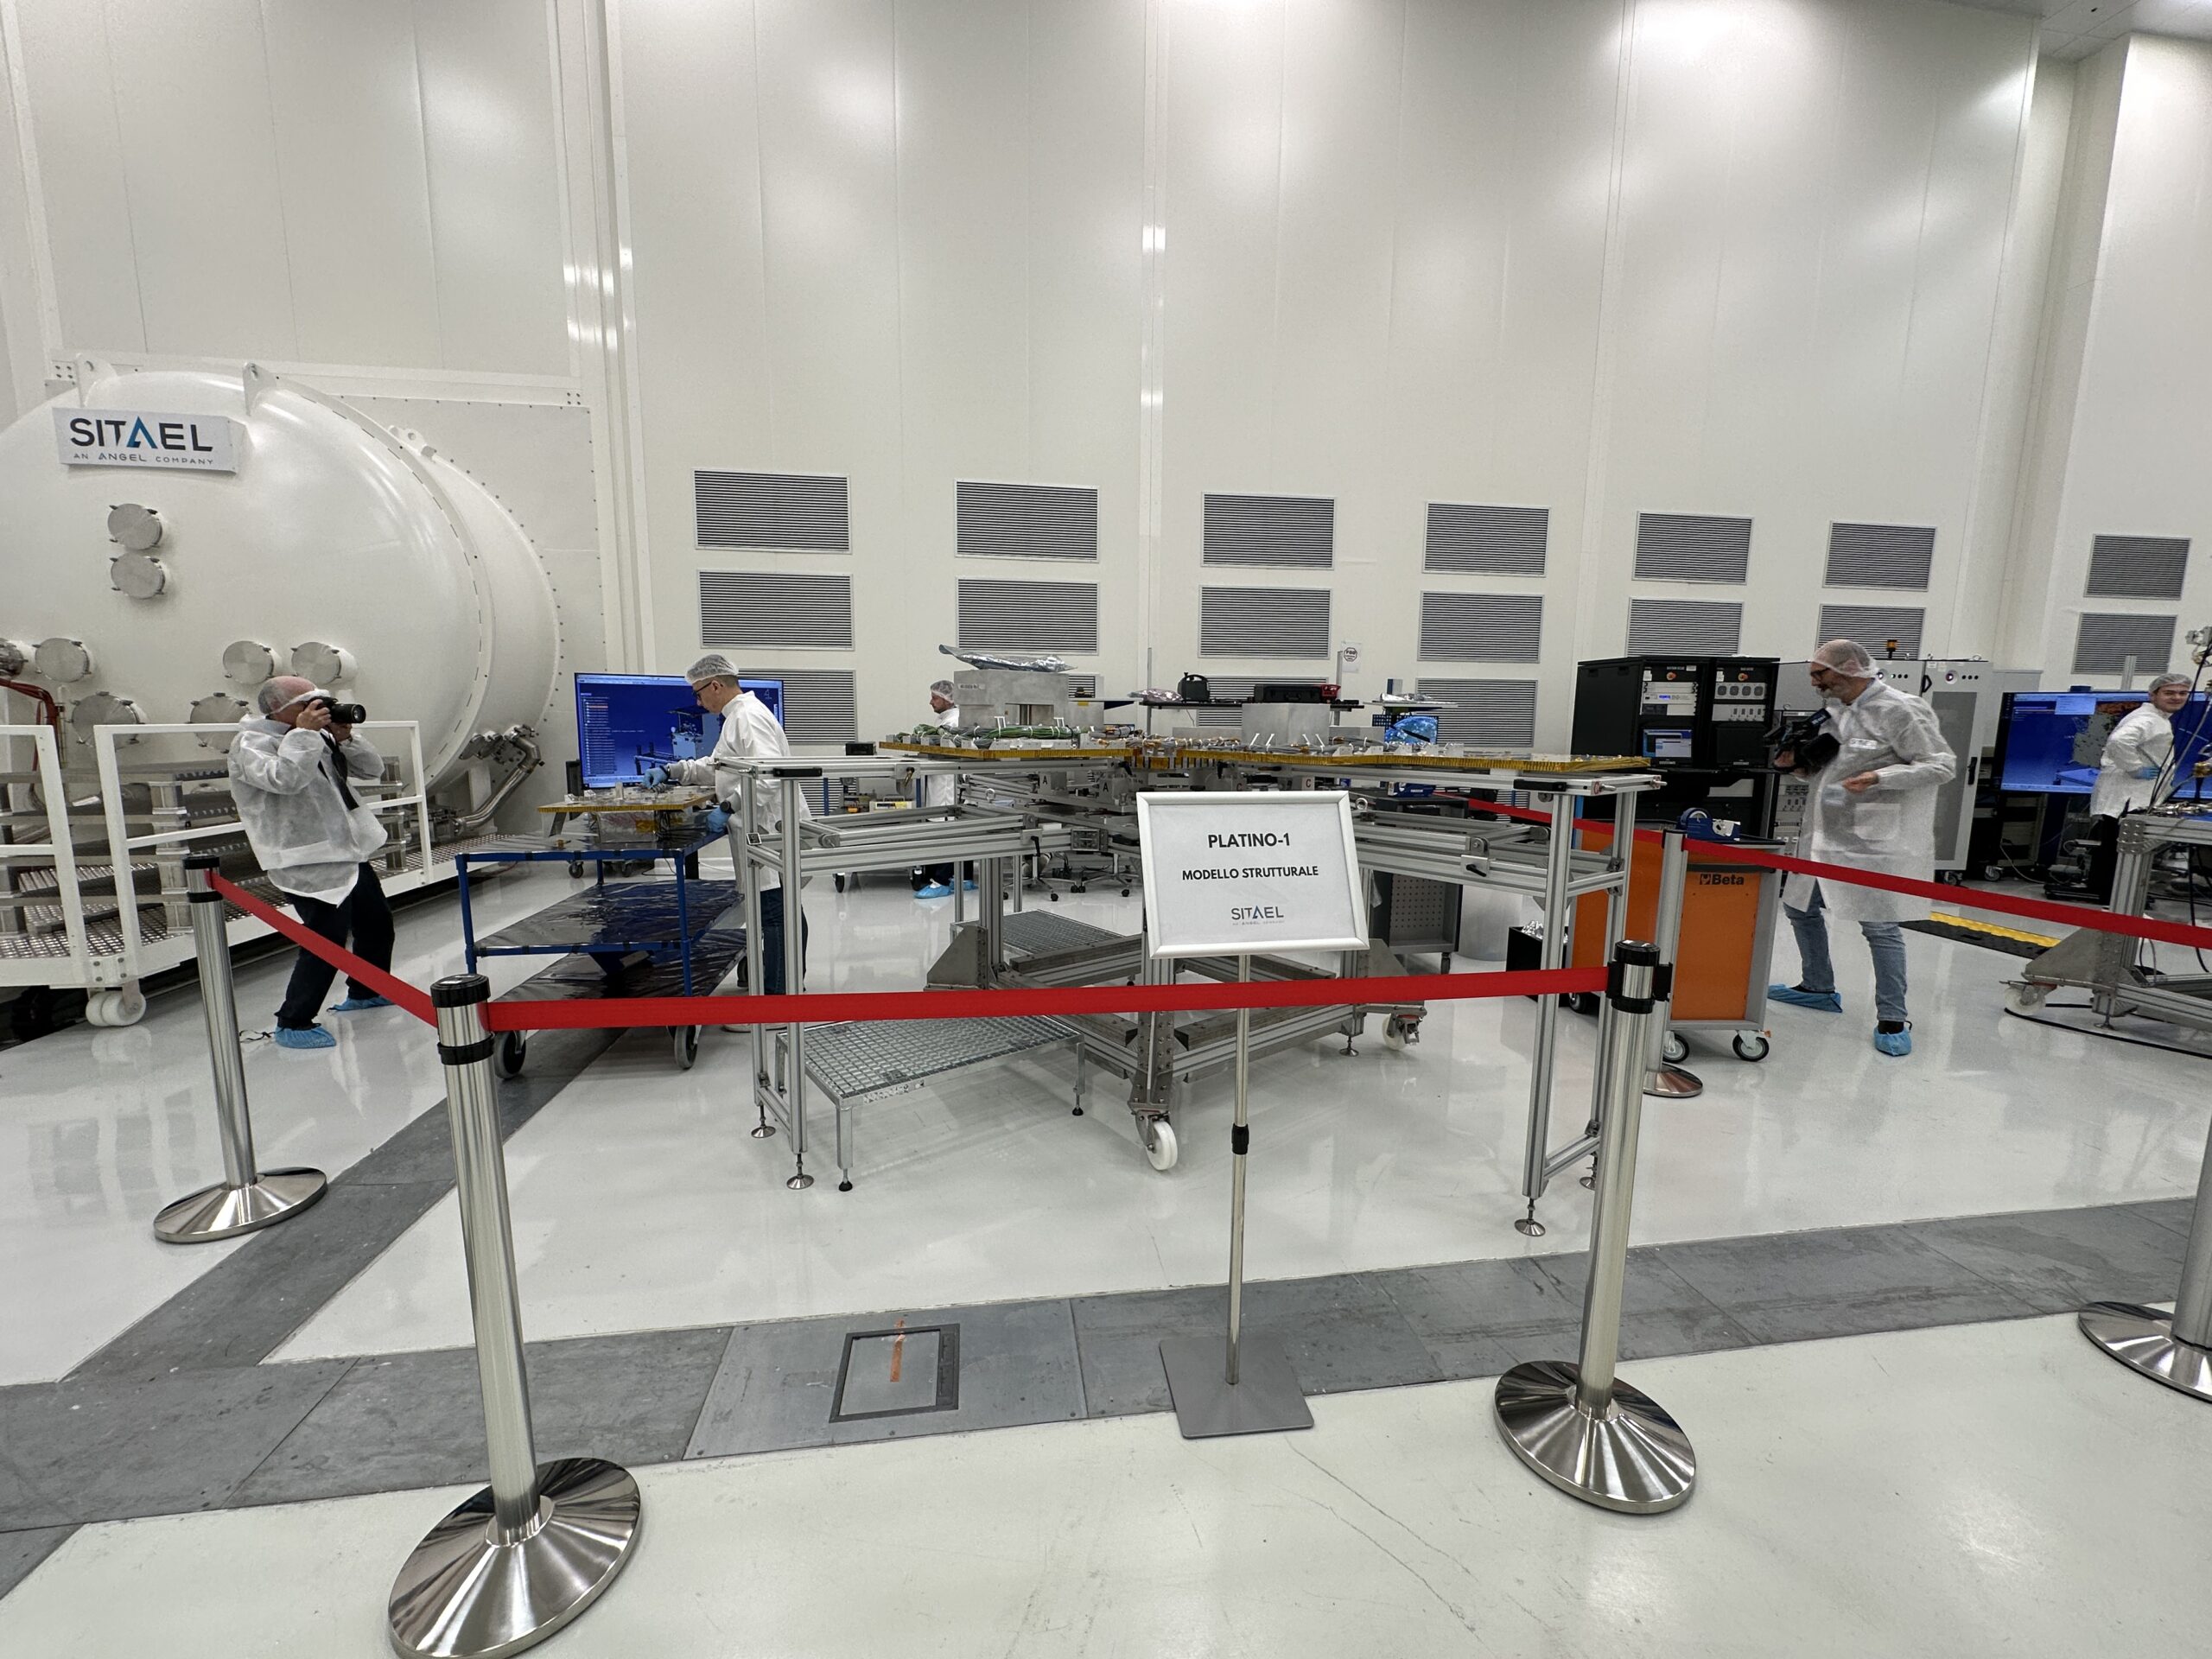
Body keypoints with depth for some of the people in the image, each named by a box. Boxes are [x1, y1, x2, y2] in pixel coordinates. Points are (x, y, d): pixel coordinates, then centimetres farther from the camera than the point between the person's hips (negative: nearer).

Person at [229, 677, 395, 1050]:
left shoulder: (319, 738, 13)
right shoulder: (250, 745, -9)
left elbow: (373, 769, 10)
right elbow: (284, 778, -30)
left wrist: (345, 737, -4)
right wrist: (303, 732, -22)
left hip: (349, 854, 9)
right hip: (307, 863, -9)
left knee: (377, 922, 21)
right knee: (327, 941, -14)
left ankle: (364, 992, 41)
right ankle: (293, 1024, -1)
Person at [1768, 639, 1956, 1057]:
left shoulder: (1899, 710, -12)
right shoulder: (1839, 713, 12)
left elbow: (1942, 764, -14)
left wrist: (1878, 778, -26)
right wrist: (1797, 762, 4)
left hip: (1873, 841, -9)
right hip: (1826, 836, 9)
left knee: (1880, 926, -5)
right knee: (1800, 906, 16)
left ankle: (1893, 1020, 6)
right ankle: (1818, 988, 33)